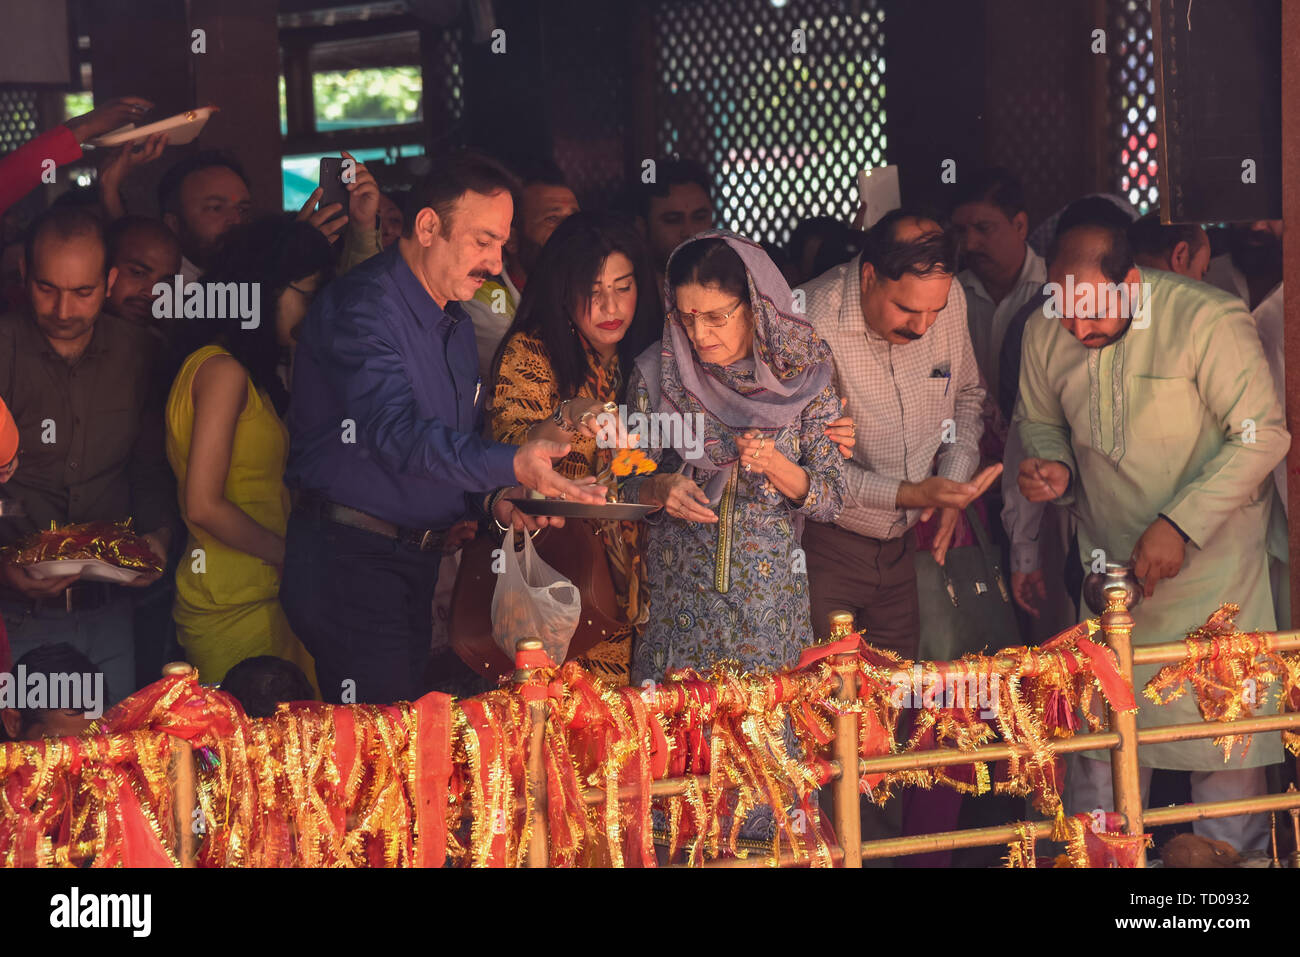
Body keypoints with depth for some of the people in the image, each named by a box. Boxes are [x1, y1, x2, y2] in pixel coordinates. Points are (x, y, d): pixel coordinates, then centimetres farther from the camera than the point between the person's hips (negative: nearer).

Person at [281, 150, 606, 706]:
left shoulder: (457, 325, 16)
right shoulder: (363, 305, -15)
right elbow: (395, 430, -29)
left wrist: (494, 500, -1)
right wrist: (510, 466, -41)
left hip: (418, 562, 9)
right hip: (348, 558, -9)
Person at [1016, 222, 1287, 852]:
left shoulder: (1208, 320, -18)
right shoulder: (1044, 335, -2)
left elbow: (1261, 434, -16)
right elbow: (1040, 421, 15)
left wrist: (1179, 524, -21)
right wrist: (1055, 469, -9)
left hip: (1211, 559, -4)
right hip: (1108, 565, 4)